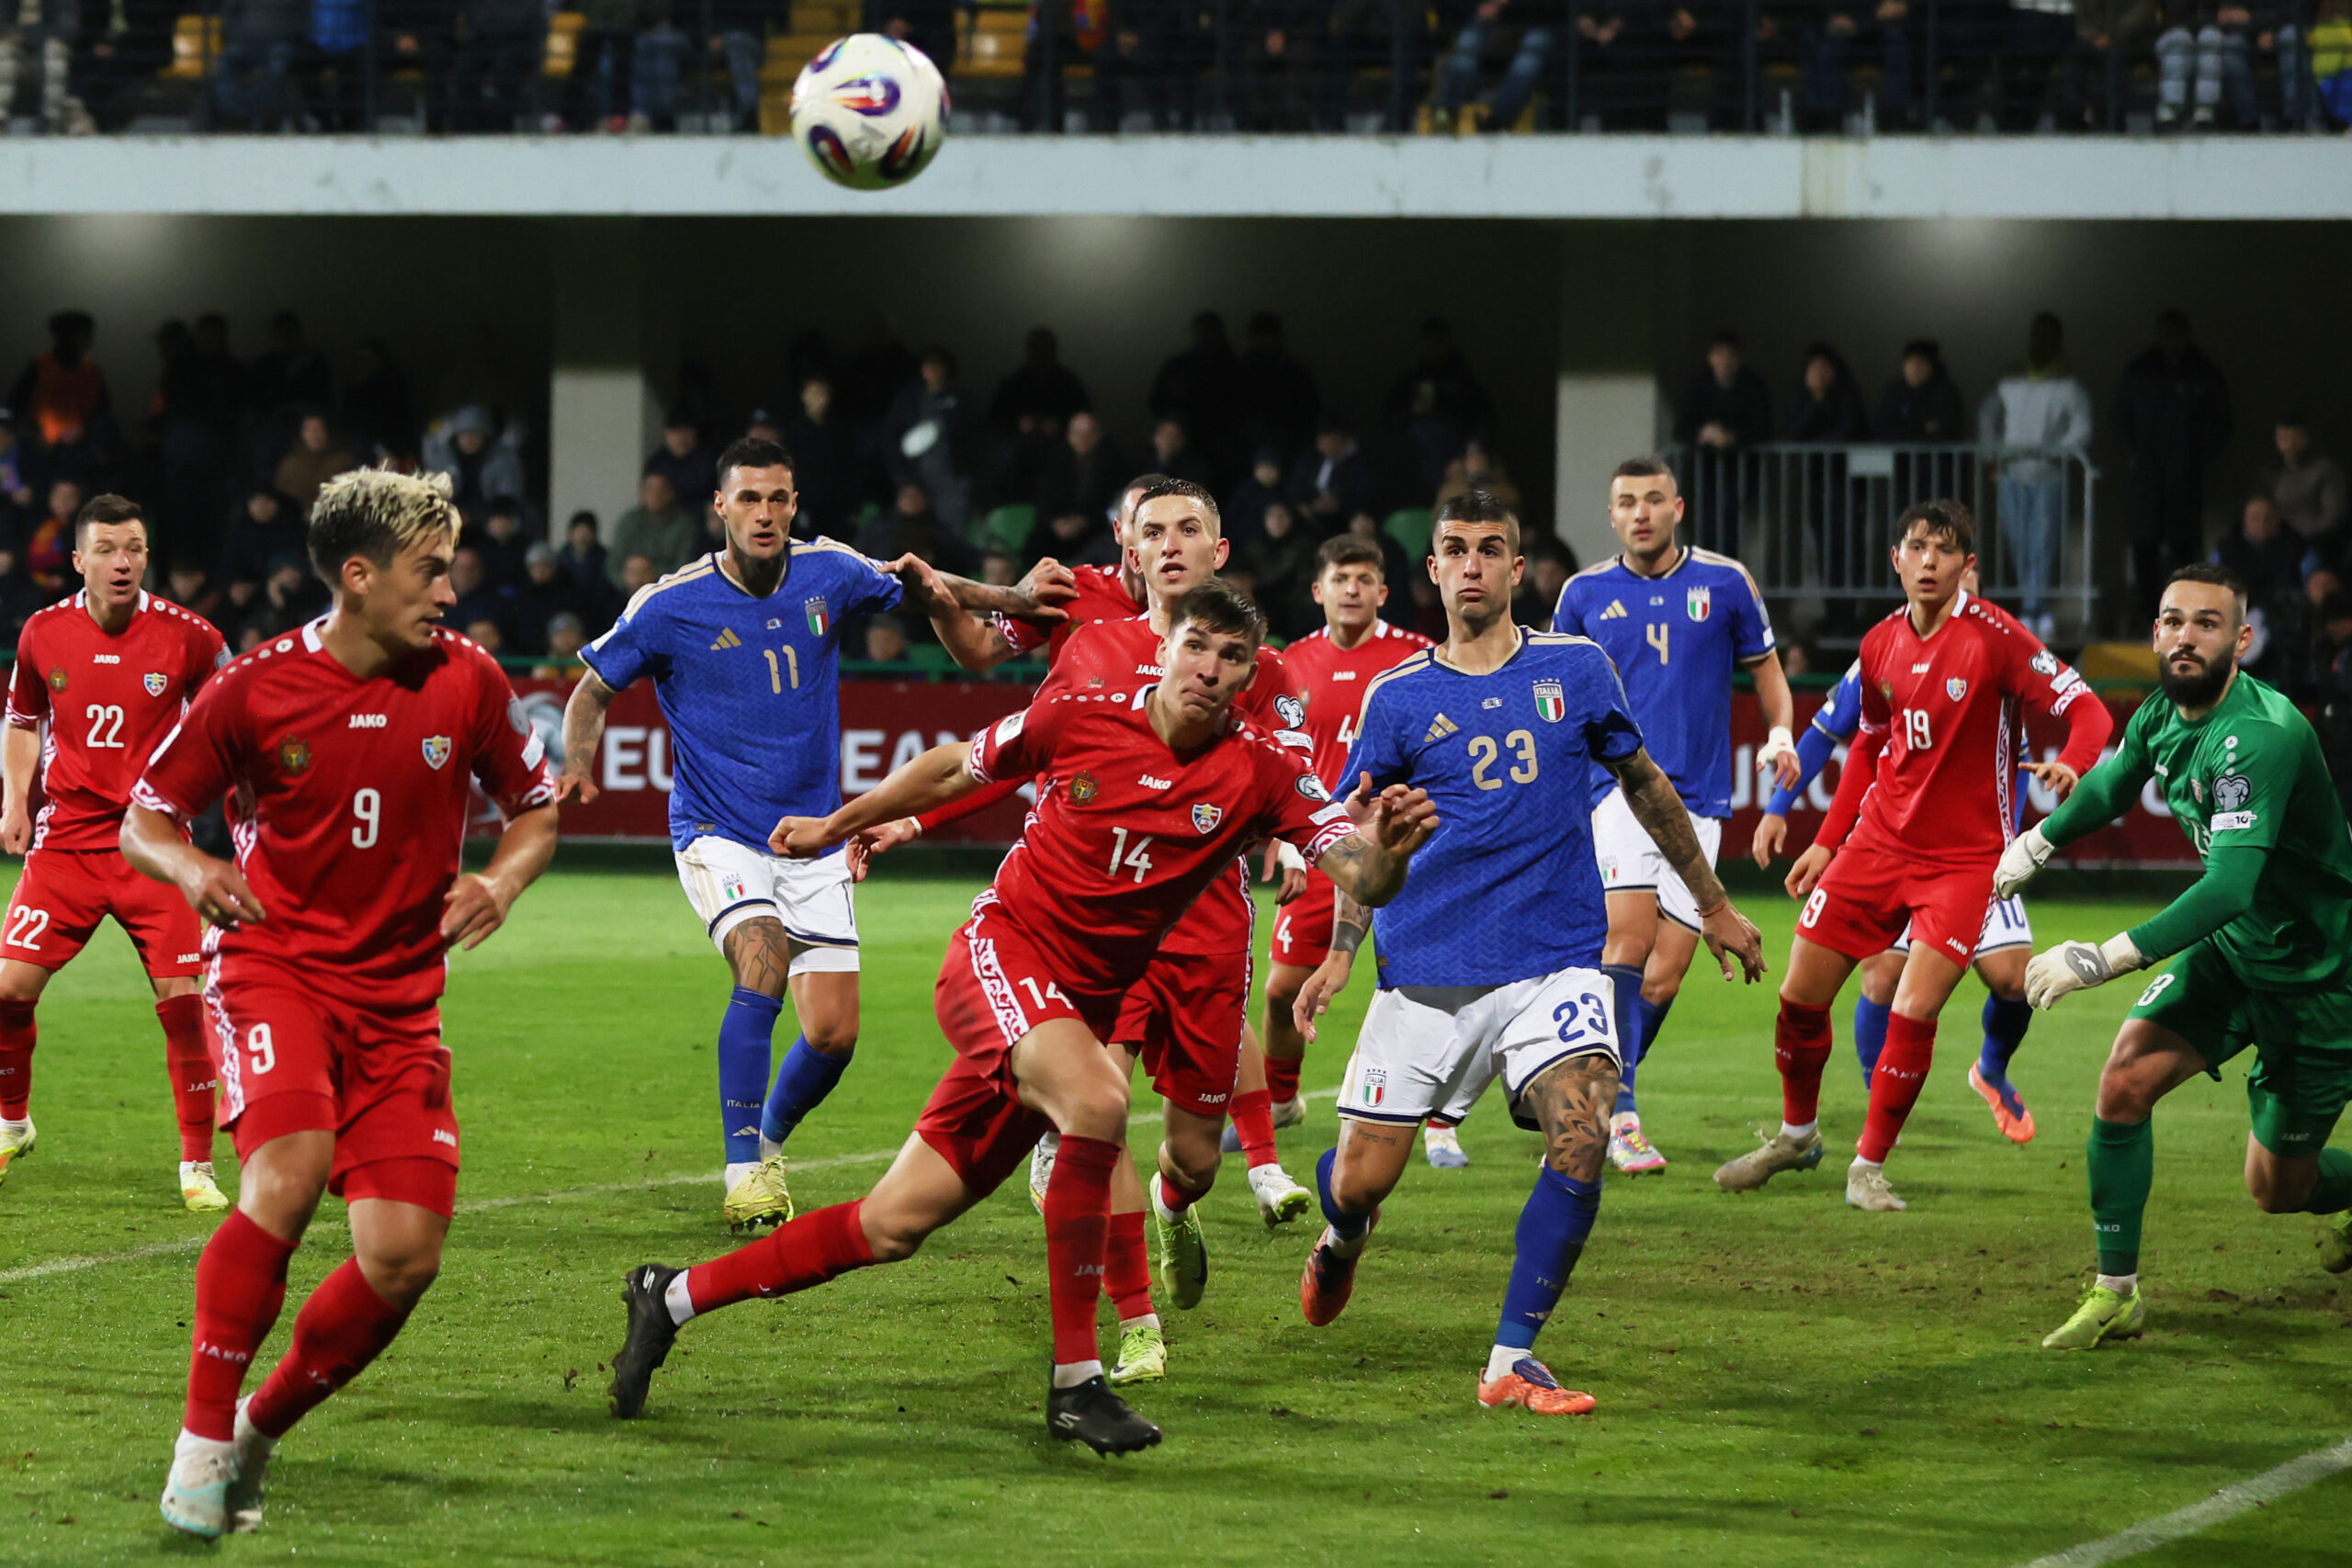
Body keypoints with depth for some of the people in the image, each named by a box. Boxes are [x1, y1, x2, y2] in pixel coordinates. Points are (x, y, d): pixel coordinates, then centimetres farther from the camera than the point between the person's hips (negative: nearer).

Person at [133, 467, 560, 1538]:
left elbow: (535, 812, 13)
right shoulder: (256, 689, -7)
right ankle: (201, 1440, -16)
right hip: (273, 969, -4)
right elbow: (145, 818, 3)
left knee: (405, 1257, -8)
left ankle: (260, 1431, 14)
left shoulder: (466, 681, -1)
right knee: (286, 1179, -30)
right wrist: (189, 870, -20)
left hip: (399, 997, 4)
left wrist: (502, 881, -9)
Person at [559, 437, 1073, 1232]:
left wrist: (1018, 598, 3)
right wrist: (578, 763, -17)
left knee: (834, 1033, -1)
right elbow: (594, 688, 2)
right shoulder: (671, 604, -11)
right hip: (717, 831, -4)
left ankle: (769, 1141, 29)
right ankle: (744, 1173, -24)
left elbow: (912, 586, 16)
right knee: (763, 964, -30)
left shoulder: (828, 572, -3)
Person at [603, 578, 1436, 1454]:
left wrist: (1385, 851, -37)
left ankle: (674, 1299, 24)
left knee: (893, 1227, 5)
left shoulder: (1260, 773, -5)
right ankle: (1075, 1381, -28)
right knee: (1097, 1099, -35)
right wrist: (837, 825, 21)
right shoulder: (1081, 718, -7)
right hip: (1001, 950, -4)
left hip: (1082, 1008, 4)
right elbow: (956, 768, 11)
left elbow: (1361, 880, -13)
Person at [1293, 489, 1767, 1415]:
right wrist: (1340, 954, 1)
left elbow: (1644, 784, 18)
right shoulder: (1397, 697, 3)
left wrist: (1713, 904, 23)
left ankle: (1511, 1363, -15)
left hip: (1555, 963, 0)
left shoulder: (1575, 669, 5)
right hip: (1427, 969, 0)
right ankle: (1342, 1242, 40)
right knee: (1360, 1180, 0)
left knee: (1581, 1137, -24)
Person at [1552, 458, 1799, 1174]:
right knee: (1628, 935, -24)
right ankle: (1619, 1113, -24)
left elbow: (1767, 673, 15)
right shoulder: (1585, 594, 6)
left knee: (1662, 979, -3)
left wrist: (1781, 735, -4)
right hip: (1616, 788, -1)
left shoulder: (1725, 583, 5)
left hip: (1698, 800, 1)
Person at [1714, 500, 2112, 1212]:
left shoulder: (1993, 637, -14)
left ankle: (1868, 1168, 2)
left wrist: (2072, 764, -38)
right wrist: (1828, 841, 18)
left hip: (1966, 855, -5)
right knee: (1801, 997, 5)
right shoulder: (1881, 645, 5)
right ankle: (1797, 1134, 31)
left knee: (1913, 1012, -16)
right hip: (1882, 839, 5)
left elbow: (2086, 710, -17)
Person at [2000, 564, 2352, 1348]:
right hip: (2231, 952, 6)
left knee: (2277, 1188, 4)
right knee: (2124, 1083, -13)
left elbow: (2232, 884, -41)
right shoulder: (2161, 717, -5)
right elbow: (2112, 783, 21)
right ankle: (2115, 1292, -1)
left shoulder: (2261, 736, -31)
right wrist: (2037, 842, 34)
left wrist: (2105, 958, -45)